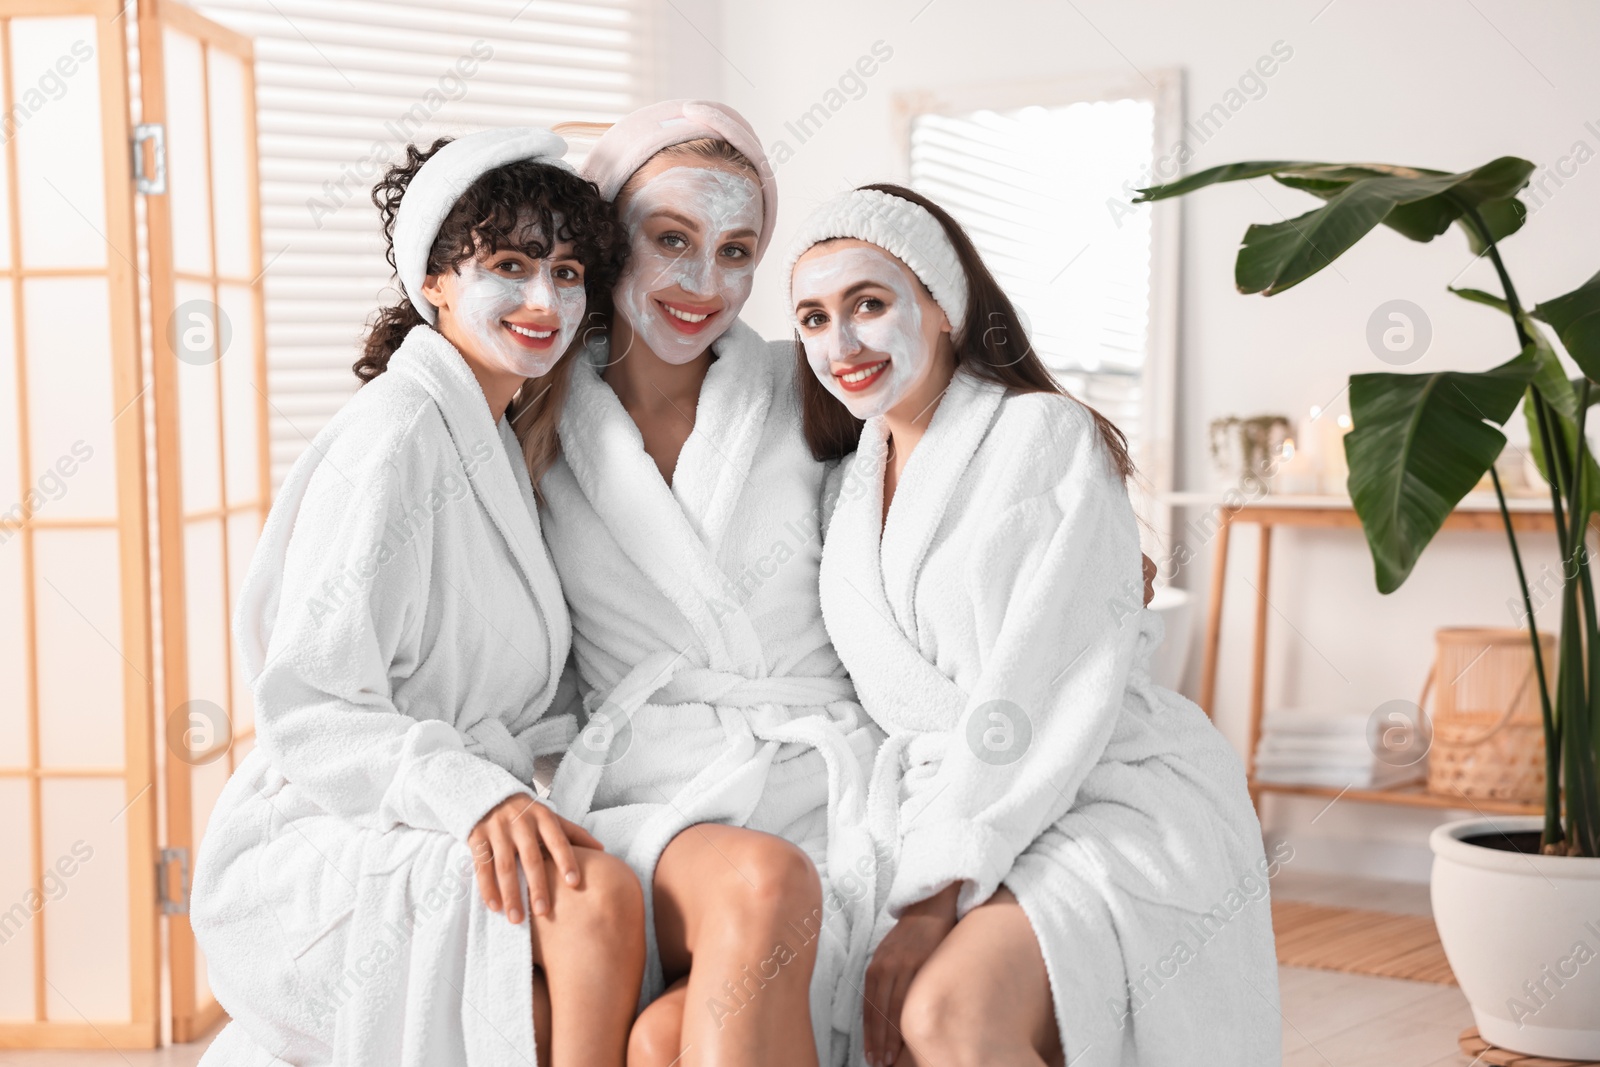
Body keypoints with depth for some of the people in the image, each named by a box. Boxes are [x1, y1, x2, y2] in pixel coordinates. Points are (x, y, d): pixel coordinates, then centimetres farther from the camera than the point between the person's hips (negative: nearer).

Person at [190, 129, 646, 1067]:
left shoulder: (497, 445, 18)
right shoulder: (397, 437, -11)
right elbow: (310, 709, -18)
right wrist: (477, 795, -32)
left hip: (436, 847, 8)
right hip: (314, 855, -8)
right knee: (600, 894, -34)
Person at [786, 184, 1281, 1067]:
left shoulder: (1045, 434, -5)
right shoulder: (846, 491, 17)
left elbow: (1044, 688, -13)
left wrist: (935, 897, -18)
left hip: (1118, 803, -6)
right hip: (950, 840, 6)